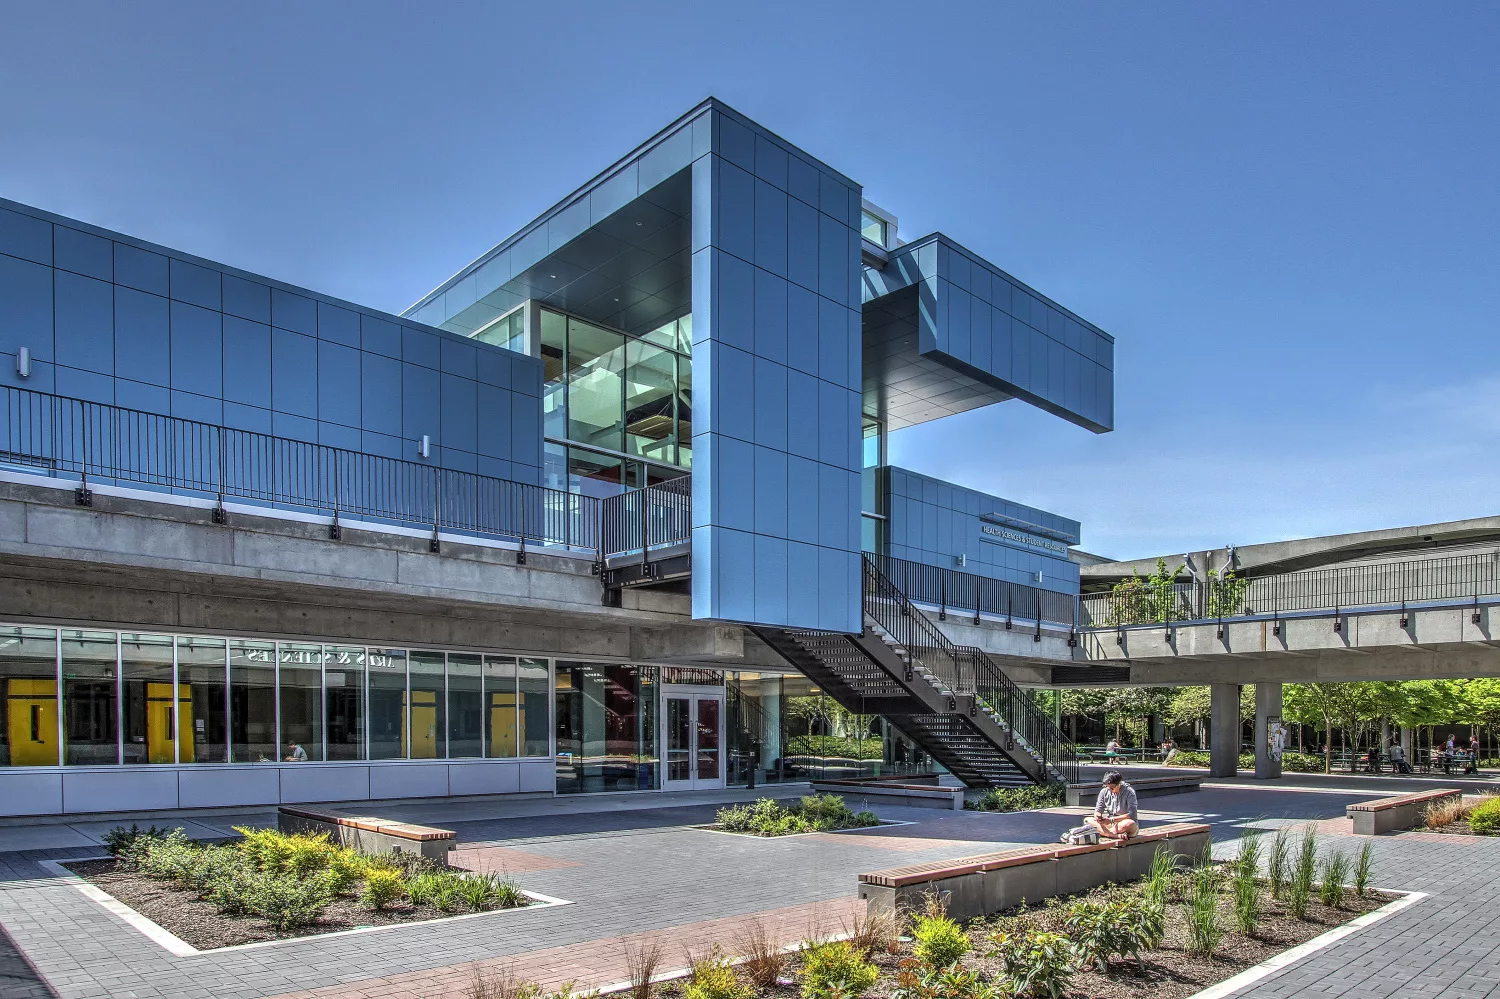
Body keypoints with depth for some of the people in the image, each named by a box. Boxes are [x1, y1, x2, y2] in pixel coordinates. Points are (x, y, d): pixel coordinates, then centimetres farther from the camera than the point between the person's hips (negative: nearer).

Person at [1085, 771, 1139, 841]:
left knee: (1129, 824, -40)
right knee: (1088, 820, -20)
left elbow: (1131, 815, -20)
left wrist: (1112, 819, -29)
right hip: (1110, 824, 5)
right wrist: (1097, 815, -22)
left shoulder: (1129, 792, -12)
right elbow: (1098, 810, 4)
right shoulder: (1104, 791, 1)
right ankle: (1118, 836, -37)